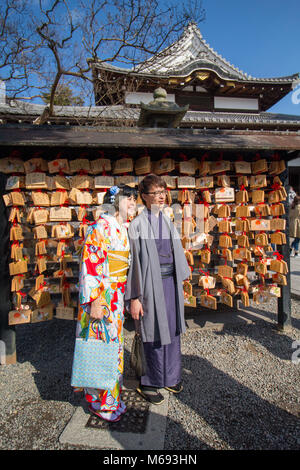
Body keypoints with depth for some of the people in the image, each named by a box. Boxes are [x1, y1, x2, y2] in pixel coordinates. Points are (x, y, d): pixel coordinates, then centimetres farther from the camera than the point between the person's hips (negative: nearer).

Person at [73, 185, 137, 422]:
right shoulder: (102, 226, -15)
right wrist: (94, 302, -22)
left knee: (114, 343, 18)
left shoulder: (125, 229, 11)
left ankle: (112, 396, 37)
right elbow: (90, 264, -20)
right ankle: (102, 403, 23)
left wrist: (126, 297, 19)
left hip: (117, 295, 8)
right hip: (100, 295, -8)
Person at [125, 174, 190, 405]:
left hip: (170, 282, 6)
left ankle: (170, 376, 36)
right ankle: (148, 383, 27)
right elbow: (133, 261, -12)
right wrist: (134, 297, -13)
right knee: (154, 332, 5)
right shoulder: (137, 225, -11)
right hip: (151, 284, -6)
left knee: (172, 329, 15)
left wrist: (180, 280, 15)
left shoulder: (168, 222, 9)